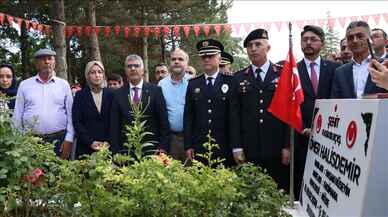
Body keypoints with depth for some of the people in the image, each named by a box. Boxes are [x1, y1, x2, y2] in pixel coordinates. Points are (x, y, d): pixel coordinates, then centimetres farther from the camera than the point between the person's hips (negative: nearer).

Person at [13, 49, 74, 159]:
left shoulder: (64, 84, 6)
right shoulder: (24, 85, 8)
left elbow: (70, 114, 5)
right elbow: (17, 115, 9)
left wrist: (69, 139, -2)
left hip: (58, 140, 0)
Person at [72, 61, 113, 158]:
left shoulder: (110, 94, 5)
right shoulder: (80, 95, 3)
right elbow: (77, 122, -2)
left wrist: (108, 141, -9)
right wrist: (90, 142, -12)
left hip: (107, 147, 1)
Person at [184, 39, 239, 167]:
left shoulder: (230, 82, 1)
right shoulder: (193, 84, 7)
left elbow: (235, 115, -3)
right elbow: (188, 116, 7)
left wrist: (236, 146, -8)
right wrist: (188, 146, 2)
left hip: (224, 147, -1)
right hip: (199, 148, 2)